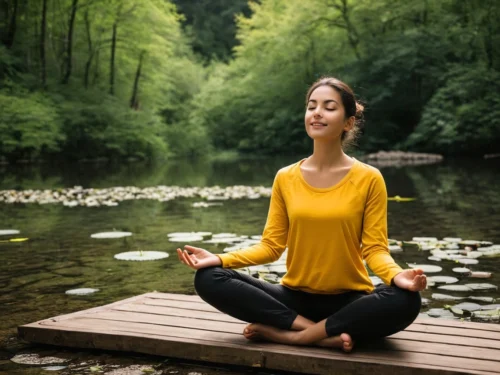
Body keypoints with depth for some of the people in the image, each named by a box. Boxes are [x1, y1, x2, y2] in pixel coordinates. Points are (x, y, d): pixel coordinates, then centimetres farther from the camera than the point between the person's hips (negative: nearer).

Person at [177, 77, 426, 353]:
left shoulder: (368, 179, -5)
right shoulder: (286, 178, 3)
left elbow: (375, 248, -7)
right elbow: (271, 245, 2)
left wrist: (396, 276, -29)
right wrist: (219, 259, -12)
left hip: (349, 300, -2)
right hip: (295, 297, 2)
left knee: (404, 301, -34)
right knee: (208, 279, -19)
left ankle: (286, 334, -22)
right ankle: (326, 334, -21)